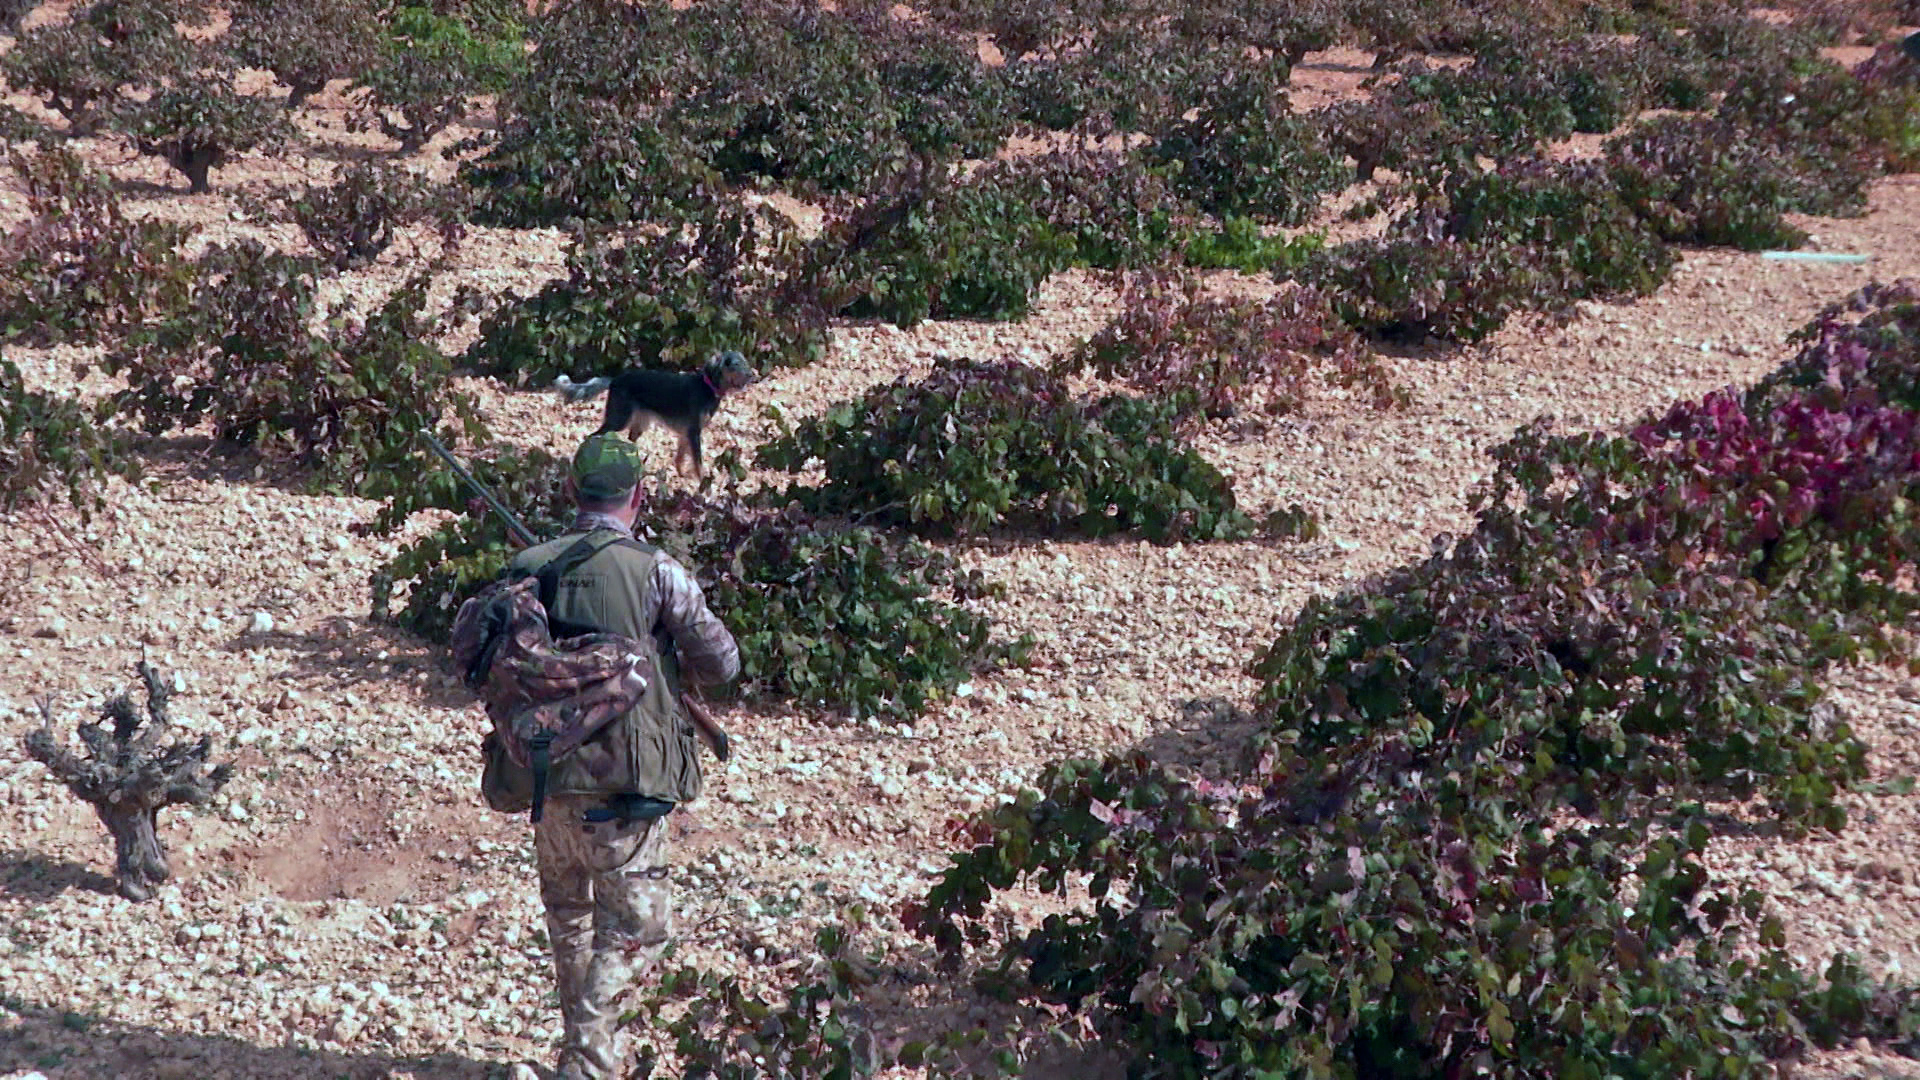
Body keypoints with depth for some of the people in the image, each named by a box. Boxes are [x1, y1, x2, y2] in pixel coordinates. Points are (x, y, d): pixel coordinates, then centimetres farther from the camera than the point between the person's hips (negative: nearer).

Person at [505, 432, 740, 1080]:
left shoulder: (528, 568, 1)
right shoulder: (656, 572, -10)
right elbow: (722, 663, -4)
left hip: (547, 777, 5)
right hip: (623, 784, -5)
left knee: (568, 916, 22)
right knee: (633, 927, 5)